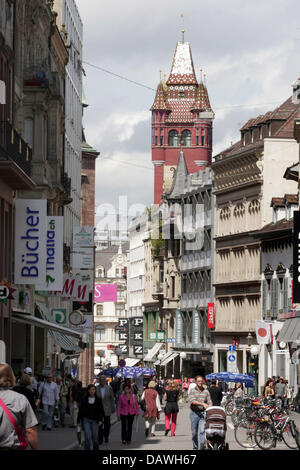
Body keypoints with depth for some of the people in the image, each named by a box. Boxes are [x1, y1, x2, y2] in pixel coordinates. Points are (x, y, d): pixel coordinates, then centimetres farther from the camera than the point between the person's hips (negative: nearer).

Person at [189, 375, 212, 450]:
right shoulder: (193, 391, 2)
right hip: (194, 413, 0)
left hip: (203, 413, 0)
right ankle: (195, 447, 20)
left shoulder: (206, 391, 9)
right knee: (194, 432, 7)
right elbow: (192, 401, -14)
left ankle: (202, 446, -20)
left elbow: (209, 402, 6)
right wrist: (203, 404, -24)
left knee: (202, 430, -15)